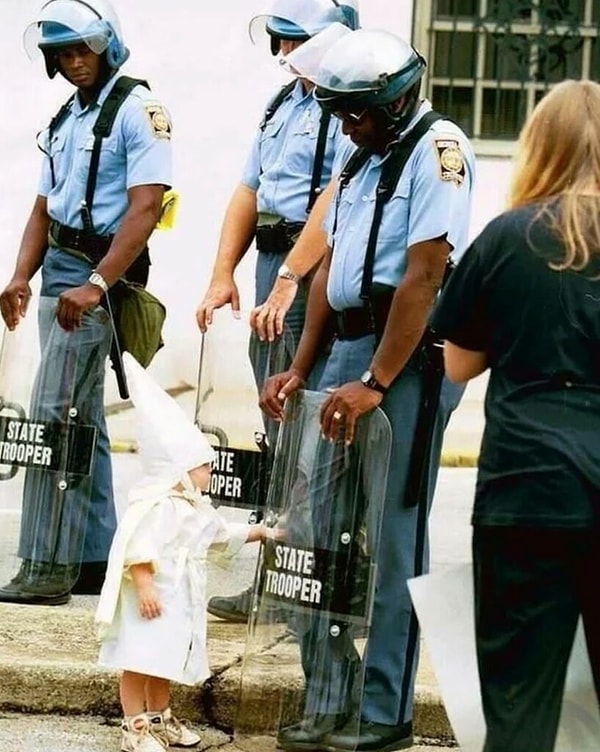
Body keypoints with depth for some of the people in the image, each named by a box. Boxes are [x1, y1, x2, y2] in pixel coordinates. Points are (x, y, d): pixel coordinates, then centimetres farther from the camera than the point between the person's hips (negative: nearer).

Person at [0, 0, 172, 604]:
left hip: (100, 273, -9)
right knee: (82, 421, 11)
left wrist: (95, 285, -24)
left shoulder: (137, 110, -11)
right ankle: (95, 558, 17)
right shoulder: (66, 119, 15)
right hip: (59, 271, 9)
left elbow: (144, 208, -19)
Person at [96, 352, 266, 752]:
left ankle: (160, 719, 31)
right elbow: (139, 552, -25)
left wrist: (258, 532, 33)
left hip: (180, 603, 10)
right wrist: (144, 588, -30)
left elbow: (223, 533, 32)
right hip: (152, 599, -10)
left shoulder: (198, 508, 15)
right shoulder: (156, 507, -19)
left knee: (164, 662, 19)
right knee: (139, 663, -7)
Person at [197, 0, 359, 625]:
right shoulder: (283, 104, 17)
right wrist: (223, 274, 11)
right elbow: (248, 193, 19)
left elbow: (333, 204, -20)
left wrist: (288, 280, -23)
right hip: (273, 259, 9)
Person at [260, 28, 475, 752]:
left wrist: (376, 384, -19)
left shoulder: (437, 148, -10)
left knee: (387, 542, -4)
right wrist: (300, 369, 12)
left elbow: (424, 276, -16)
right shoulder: (364, 157, 18)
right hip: (347, 348, 8)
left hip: (408, 359, -8)